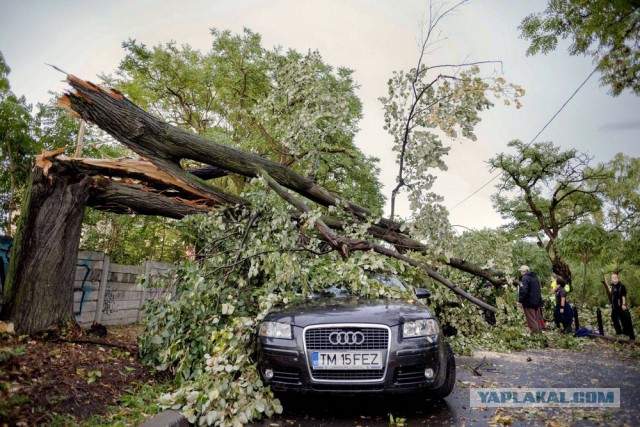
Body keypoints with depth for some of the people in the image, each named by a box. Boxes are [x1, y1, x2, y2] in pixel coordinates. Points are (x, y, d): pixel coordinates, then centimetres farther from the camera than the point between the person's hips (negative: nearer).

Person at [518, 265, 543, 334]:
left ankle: (535, 332, -3)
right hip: (537, 301, 9)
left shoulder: (525, 278, -16)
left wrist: (520, 301, -18)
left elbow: (524, 291, -24)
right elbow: (538, 290, 20)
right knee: (537, 319, 16)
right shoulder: (535, 277, 13)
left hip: (529, 302, -9)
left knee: (532, 319, -3)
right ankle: (539, 331, 21)